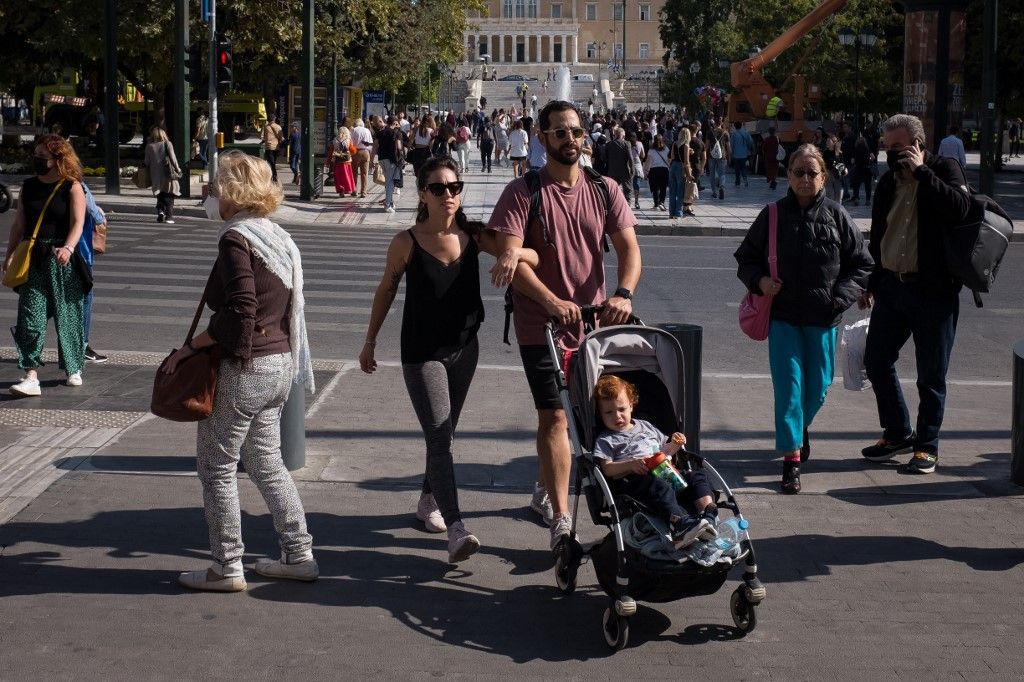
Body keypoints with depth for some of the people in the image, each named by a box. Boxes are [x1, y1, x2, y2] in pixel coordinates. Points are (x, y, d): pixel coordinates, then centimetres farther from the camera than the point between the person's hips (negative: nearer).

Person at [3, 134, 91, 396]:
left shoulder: (72, 188, -3)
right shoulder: (29, 187, 12)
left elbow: (77, 223, -14)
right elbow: (18, 225, 15)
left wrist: (68, 248, -30)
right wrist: (9, 255, 6)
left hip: (62, 260, -3)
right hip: (32, 261, 3)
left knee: (67, 315, 6)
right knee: (30, 316, -8)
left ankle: (74, 369, 25)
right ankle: (31, 377, -13)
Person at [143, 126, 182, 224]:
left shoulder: (149, 146, 0)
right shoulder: (167, 144, -3)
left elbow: (147, 162, 2)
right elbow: (172, 158, -7)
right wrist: (177, 169, 3)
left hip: (156, 176, 1)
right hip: (168, 174, -1)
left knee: (160, 196, 17)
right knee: (169, 196, 6)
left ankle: (160, 211, -4)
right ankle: (169, 216, -3)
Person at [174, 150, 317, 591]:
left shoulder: (236, 239, -16)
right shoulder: (278, 237, 10)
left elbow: (239, 312, -24)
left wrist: (191, 347, -15)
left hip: (244, 368, -9)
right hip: (280, 364, 9)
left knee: (216, 467, 4)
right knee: (265, 460, 19)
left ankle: (227, 568, 10)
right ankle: (299, 554, 22)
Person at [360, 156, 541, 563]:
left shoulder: (473, 236, -5)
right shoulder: (406, 243, -11)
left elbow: (534, 258, -9)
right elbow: (386, 290, 3)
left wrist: (513, 252, -32)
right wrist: (370, 342, 11)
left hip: (463, 349, 4)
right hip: (421, 354, -4)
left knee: (444, 435, 18)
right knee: (440, 438, -13)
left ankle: (428, 502, 40)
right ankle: (456, 531, -20)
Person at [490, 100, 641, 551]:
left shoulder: (604, 191, 3)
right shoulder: (523, 192, -9)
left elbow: (628, 247, -5)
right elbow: (510, 259, -19)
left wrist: (623, 293, -26)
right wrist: (552, 301, -33)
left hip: (593, 322, 5)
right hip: (541, 324, -5)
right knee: (554, 416, -10)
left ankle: (545, 490, 40)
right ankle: (560, 519, -8)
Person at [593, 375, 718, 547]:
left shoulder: (645, 426, 31)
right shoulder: (605, 440, 14)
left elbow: (664, 451, 38)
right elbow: (607, 468, -1)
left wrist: (674, 444, 15)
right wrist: (631, 464, -17)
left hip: (664, 472, 7)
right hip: (634, 480, -7)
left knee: (697, 478, -13)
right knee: (660, 487, -37)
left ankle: (709, 517, -33)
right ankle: (680, 524, -59)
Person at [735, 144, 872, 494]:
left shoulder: (837, 216, -1)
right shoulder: (773, 215, 0)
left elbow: (862, 265, 6)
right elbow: (746, 257, 11)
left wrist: (841, 296, -7)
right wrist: (760, 281, -8)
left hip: (822, 319, 1)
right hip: (783, 316, -1)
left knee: (818, 387, 10)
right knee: (788, 386, -5)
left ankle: (801, 426, 42)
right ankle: (791, 458, 0)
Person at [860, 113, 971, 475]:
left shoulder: (944, 170, -5)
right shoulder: (888, 182, 11)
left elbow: (959, 208, -26)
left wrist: (921, 172, -21)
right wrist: (871, 283, 19)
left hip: (933, 291, -6)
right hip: (891, 286, 6)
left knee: (931, 374, 2)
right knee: (877, 361, 10)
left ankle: (927, 446, 13)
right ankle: (897, 433, 27)